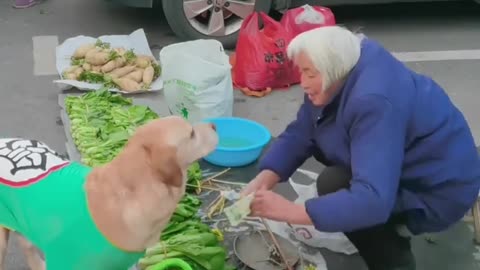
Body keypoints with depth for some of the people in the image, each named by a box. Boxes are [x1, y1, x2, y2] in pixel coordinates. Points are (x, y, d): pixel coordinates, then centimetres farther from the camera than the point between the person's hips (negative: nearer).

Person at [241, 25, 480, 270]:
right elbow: (299, 134, -6)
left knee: (334, 184, -26)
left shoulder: (375, 103, -35)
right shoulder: (344, 72, -8)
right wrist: (262, 181, -20)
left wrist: (290, 211, -38)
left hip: (439, 191, -9)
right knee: (318, 139, 9)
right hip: (399, 162, 9)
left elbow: (373, 200, -42)